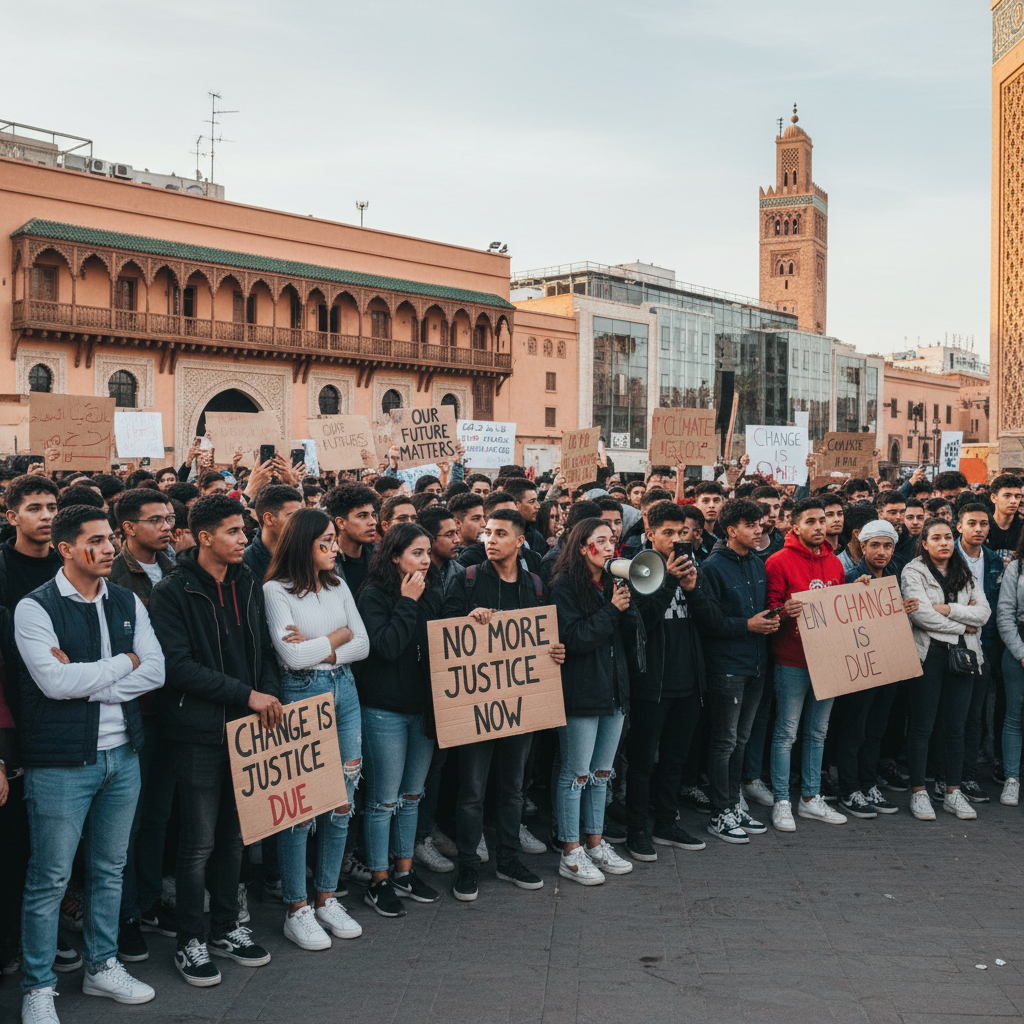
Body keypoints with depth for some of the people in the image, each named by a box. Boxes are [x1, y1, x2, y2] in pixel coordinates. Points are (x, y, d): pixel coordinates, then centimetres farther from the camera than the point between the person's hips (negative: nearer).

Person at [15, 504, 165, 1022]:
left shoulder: (127, 603, 6)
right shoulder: (35, 608, -10)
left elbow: (156, 671, -4)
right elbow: (54, 681, -22)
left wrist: (85, 681, -15)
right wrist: (124, 661, -12)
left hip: (122, 756, 5)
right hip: (61, 763, -5)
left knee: (110, 868, 17)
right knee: (49, 878, 4)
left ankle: (102, 966, 32)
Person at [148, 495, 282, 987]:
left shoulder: (248, 584, 8)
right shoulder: (172, 592, -11)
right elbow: (179, 666, -18)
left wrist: (270, 692, -3)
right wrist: (246, 694, -19)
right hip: (198, 731, -6)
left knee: (233, 834, 15)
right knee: (199, 841, 2)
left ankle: (226, 927, 30)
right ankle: (190, 942, 17)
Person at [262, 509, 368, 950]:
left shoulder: (338, 585, 10)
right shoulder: (276, 590, -7)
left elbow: (363, 645, 6)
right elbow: (292, 654, -16)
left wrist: (319, 650, -8)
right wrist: (339, 636, -4)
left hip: (344, 690, 6)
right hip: (300, 694, -6)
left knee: (342, 800, 8)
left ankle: (327, 898, 22)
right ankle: (297, 910, 11)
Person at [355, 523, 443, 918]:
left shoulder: (431, 593, 7)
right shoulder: (374, 595, -10)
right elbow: (386, 647, -21)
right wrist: (407, 603, -18)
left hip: (424, 708, 6)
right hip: (385, 710, -6)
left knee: (412, 795, 15)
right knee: (384, 799, 1)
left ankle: (404, 872, 28)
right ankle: (378, 882, 13)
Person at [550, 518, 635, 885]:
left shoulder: (612, 584, 12)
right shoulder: (564, 587, -10)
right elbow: (574, 638, -18)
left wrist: (629, 605, -6)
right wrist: (611, 610, -17)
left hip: (614, 690, 7)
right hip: (581, 694, -7)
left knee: (602, 772, 15)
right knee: (576, 774, 0)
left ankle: (595, 844, 26)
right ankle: (571, 854, 9)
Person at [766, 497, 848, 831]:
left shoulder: (834, 563, 13)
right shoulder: (780, 561, -7)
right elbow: (769, 608, -8)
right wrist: (784, 612, -29)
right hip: (792, 661, -6)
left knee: (818, 732, 13)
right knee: (786, 732, -1)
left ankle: (810, 797, 23)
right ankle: (781, 802, 7)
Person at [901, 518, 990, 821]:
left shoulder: (965, 573, 14)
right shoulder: (913, 571, -1)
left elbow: (983, 612, 3)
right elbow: (921, 614, -14)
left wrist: (948, 609, -10)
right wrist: (963, 625, -5)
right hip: (928, 654, -4)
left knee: (956, 726, 7)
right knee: (922, 725, 0)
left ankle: (953, 792, 15)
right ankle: (918, 793, 8)